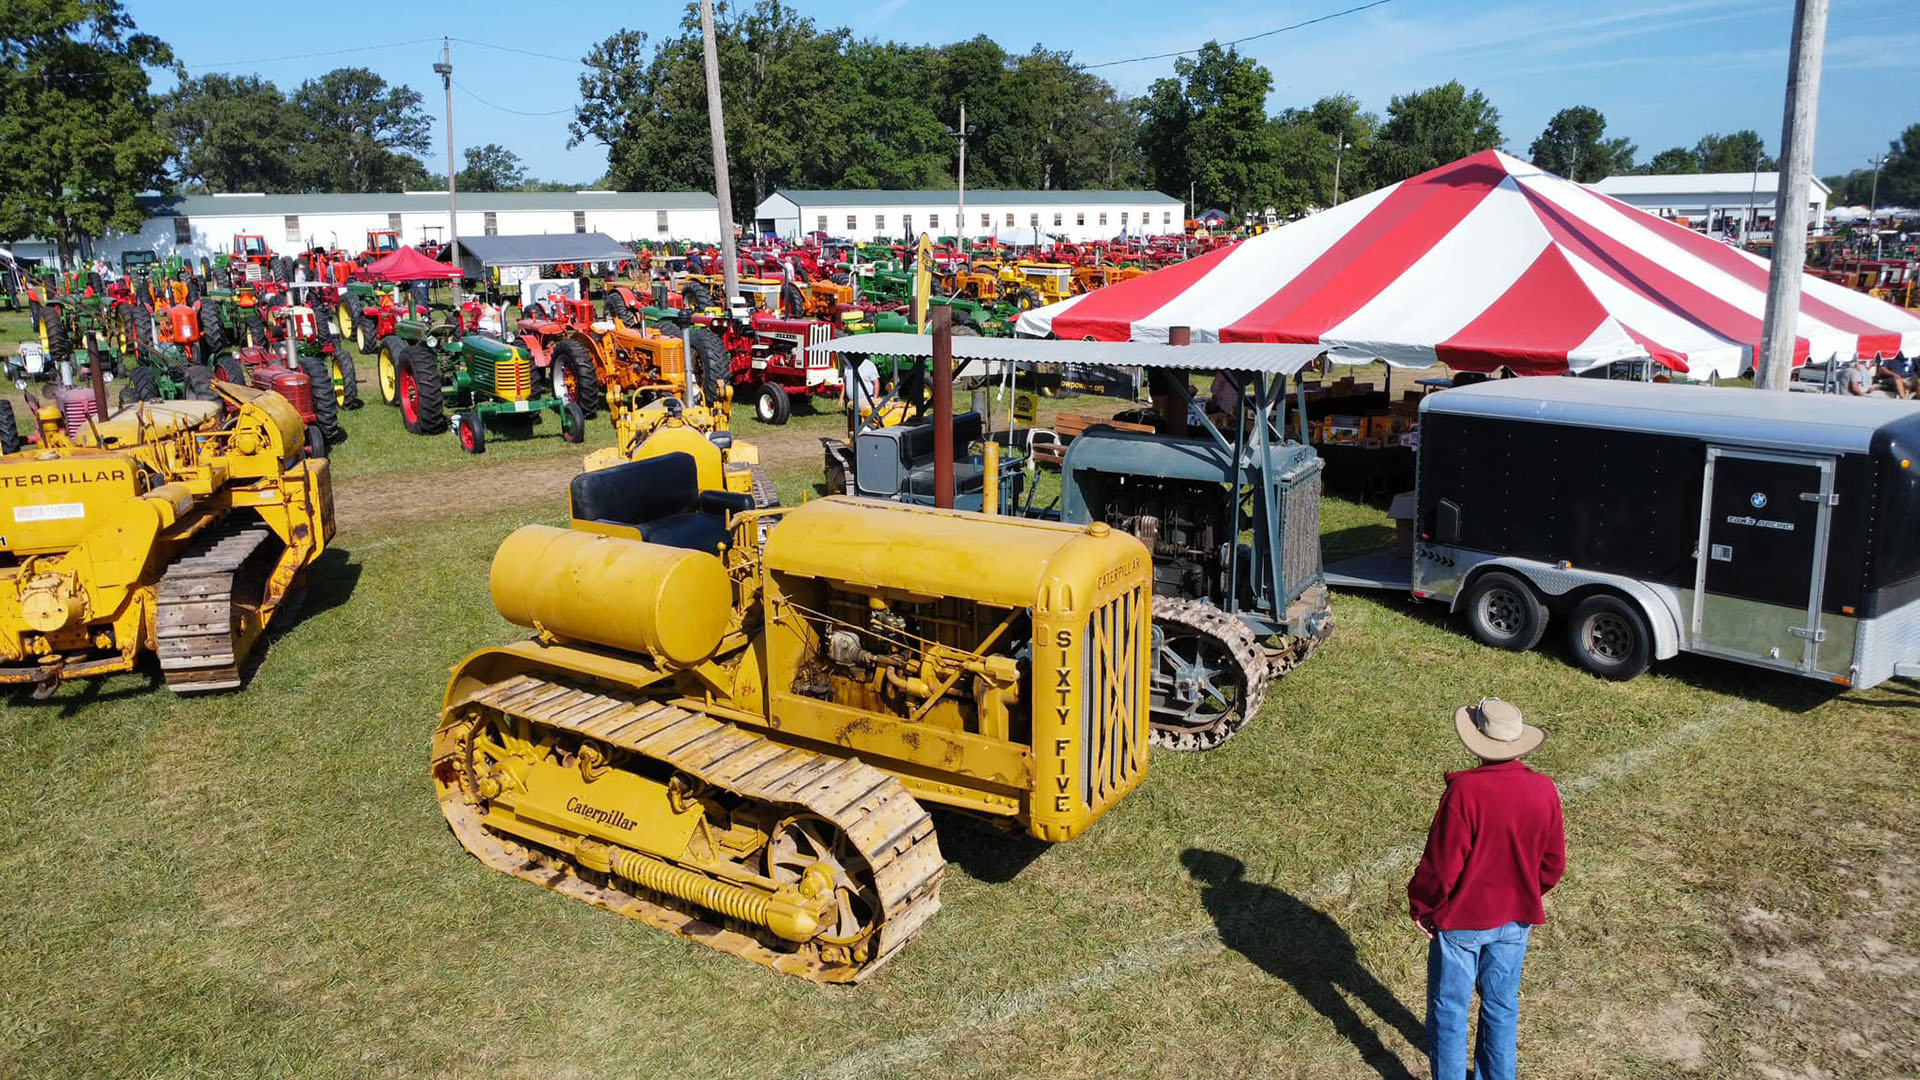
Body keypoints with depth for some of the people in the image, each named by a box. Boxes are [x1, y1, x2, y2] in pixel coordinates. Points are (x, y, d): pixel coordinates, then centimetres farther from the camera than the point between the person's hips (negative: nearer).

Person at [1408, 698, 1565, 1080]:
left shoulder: (1465, 790, -26)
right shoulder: (1544, 791, -10)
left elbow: (1441, 864, -20)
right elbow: (1553, 865, 1)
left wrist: (1420, 905, -4)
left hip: (1461, 920, -5)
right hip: (1515, 920, 5)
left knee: (1449, 1010, 12)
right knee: (1502, 1007, 21)